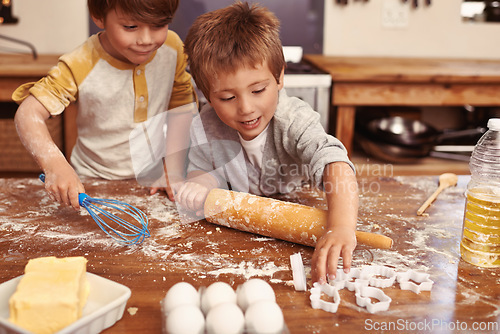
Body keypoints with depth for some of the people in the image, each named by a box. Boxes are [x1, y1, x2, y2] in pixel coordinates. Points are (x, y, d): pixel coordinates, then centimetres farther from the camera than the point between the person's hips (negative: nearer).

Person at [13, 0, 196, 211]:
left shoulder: (173, 48, -9)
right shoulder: (80, 67, -20)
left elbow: (183, 104, 2)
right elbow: (29, 113, -22)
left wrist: (175, 167, -5)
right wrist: (55, 164, -40)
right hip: (94, 182, -1)